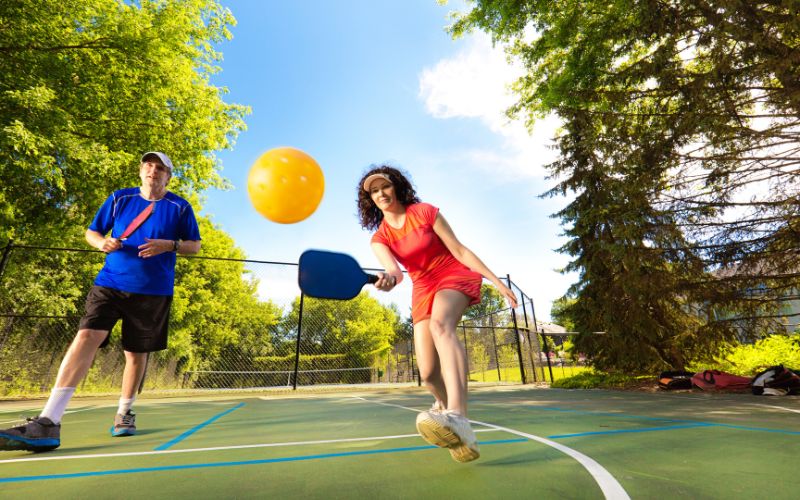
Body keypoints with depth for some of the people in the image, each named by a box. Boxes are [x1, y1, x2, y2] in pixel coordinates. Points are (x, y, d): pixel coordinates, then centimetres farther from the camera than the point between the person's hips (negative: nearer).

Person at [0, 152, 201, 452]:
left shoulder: (180, 208, 1)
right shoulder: (119, 199, 8)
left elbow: (195, 245, 3)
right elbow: (91, 232, 14)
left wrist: (170, 245, -17)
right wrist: (103, 242, -9)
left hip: (153, 291, -1)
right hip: (111, 283, 2)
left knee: (136, 352, 7)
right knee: (87, 337, -17)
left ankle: (124, 413, 25)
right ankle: (48, 423, -15)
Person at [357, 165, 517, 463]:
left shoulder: (425, 213, -7)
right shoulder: (379, 238, 0)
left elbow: (459, 250, -7)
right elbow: (394, 270, -20)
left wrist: (497, 281, -9)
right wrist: (388, 278, -45)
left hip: (455, 276, -3)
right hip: (423, 290, 3)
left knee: (440, 324, -38)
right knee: (428, 373, -4)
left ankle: (457, 417, -53)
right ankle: (446, 405, 33)